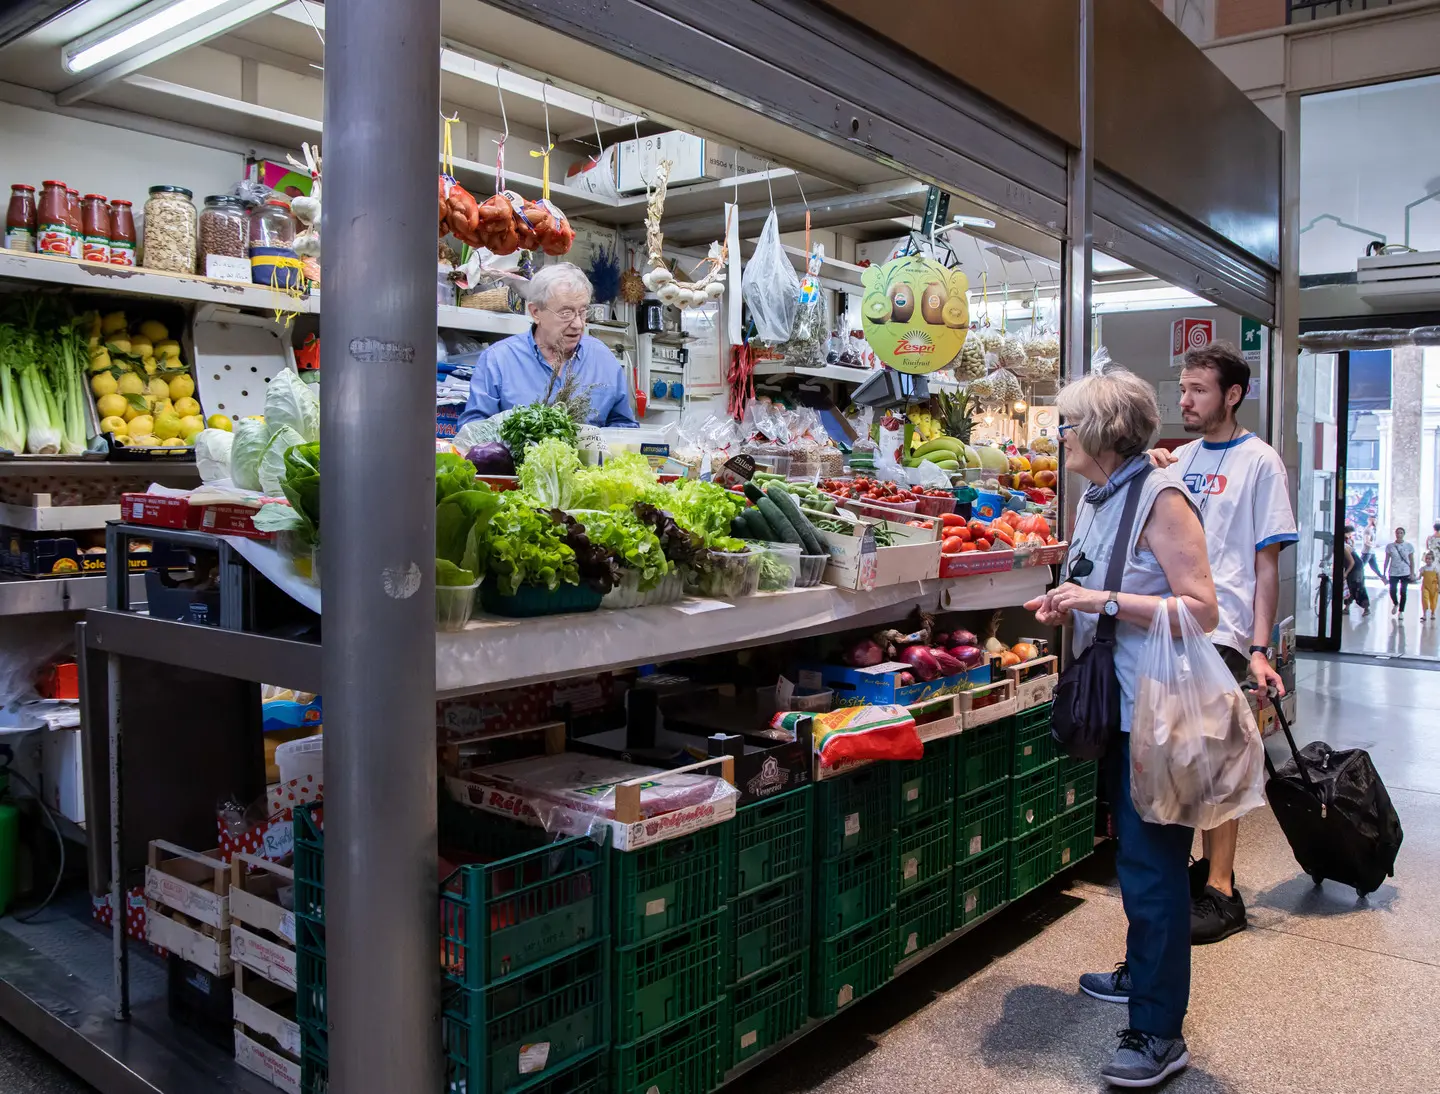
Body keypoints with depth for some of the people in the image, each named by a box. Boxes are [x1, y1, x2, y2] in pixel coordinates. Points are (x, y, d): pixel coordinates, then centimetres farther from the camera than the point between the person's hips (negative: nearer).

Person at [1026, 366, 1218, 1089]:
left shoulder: (1160, 499, -17)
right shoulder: (1094, 499, 9)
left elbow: (1201, 611, -22)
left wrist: (1105, 602, -25)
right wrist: (1068, 610, 4)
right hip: (1118, 705, 9)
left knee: (1152, 863, -2)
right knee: (1132, 848, 21)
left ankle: (1159, 1033, 9)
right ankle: (1142, 972, 39)